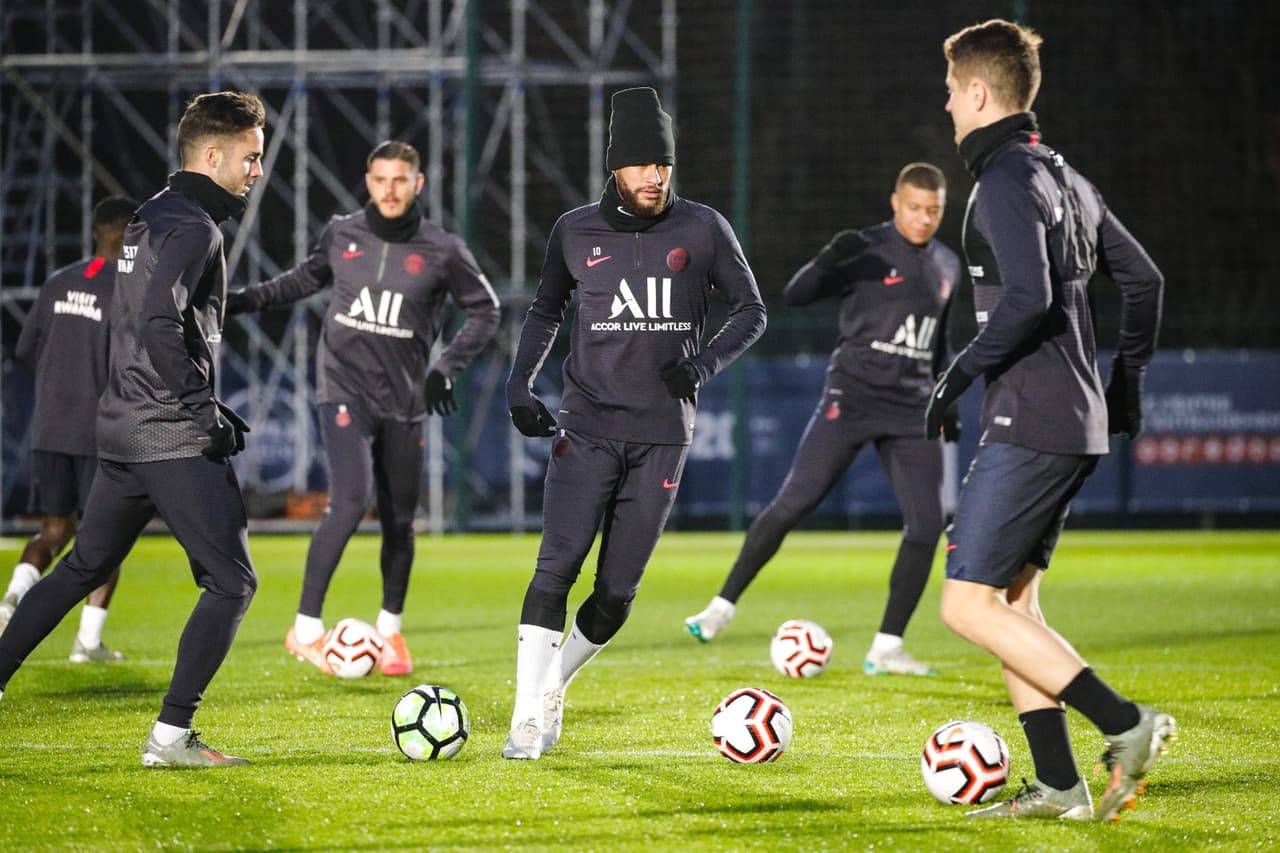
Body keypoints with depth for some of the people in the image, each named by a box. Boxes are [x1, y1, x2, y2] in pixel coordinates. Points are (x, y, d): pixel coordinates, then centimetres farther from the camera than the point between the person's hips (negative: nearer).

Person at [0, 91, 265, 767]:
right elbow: (159, 324, -26)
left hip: (123, 429, 10)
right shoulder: (193, 229, -14)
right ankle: (170, 736, -7)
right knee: (231, 582, -4)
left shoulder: (152, 216, 16)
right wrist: (205, 414, -18)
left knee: (85, 565, 21)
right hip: (176, 440, -10)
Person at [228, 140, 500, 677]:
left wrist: (447, 368, -4)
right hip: (345, 391, -2)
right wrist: (247, 299, 14)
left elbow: (484, 311, 7)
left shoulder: (442, 251, -3)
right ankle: (306, 629, -13)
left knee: (399, 519, 8)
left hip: (403, 402, 2)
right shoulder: (341, 235, 1)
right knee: (350, 500, -20)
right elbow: (309, 277, 22)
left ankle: (390, 630, 30)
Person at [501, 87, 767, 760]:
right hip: (587, 425, 0)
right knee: (558, 565, -17)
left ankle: (553, 686, 25)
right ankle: (529, 717, -13)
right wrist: (520, 382, 6)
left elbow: (750, 311, 10)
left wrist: (706, 361, -8)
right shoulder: (576, 232, 5)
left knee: (617, 591, 1)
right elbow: (545, 311, 21)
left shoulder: (702, 230, 2)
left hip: (662, 433, 0)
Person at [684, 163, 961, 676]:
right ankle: (723, 606, 2)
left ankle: (886, 651, 1)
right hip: (852, 398, -5)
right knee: (792, 504, -12)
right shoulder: (868, 251, -4)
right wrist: (828, 260, -30)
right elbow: (795, 295, -11)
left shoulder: (947, 266, 14)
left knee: (925, 526, -7)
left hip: (911, 412, 5)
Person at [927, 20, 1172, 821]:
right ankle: (1058, 785, 8)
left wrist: (959, 374, -17)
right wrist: (1127, 382, 28)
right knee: (1011, 601, 13)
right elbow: (1144, 279, 21)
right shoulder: (1066, 177, 16)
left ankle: (1125, 723, -14)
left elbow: (1027, 299, -27)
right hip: (1077, 426, 10)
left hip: (1031, 425, -10)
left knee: (969, 605, -8)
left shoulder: (1007, 182, -13)